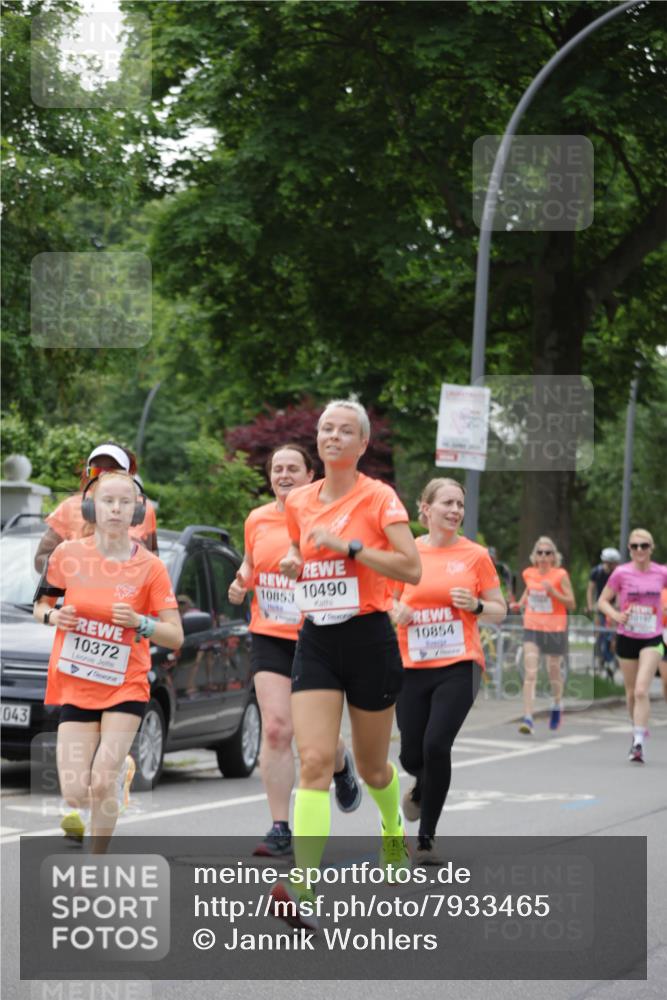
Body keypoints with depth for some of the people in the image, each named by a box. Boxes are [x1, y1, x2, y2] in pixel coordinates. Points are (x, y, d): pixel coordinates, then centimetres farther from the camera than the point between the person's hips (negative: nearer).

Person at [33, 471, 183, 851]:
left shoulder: (150, 567, -6)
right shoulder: (68, 554, -2)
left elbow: (176, 636, -4)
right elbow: (41, 604, 13)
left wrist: (139, 622, -21)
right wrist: (53, 616, -9)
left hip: (126, 686, -2)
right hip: (74, 686, 2)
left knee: (103, 783, -14)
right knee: (75, 794, -5)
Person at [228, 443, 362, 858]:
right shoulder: (258, 520, 6)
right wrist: (241, 583, -1)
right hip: (270, 637, 3)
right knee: (275, 729, -9)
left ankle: (342, 766, 45)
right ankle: (281, 829, -5)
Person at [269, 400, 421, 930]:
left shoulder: (379, 497, -6)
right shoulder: (298, 501, 9)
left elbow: (411, 569, -15)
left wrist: (348, 545, -20)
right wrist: (293, 561, 5)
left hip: (368, 637, -3)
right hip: (316, 641, 3)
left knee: (371, 766, 12)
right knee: (315, 760, -14)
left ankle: (395, 831, 47)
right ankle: (303, 887, -25)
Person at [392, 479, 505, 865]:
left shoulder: (475, 555, 2)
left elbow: (500, 612, 8)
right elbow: (388, 602, 16)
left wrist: (475, 605, -12)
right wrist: (396, 611, -7)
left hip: (459, 666, -2)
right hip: (412, 667, 2)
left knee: (437, 744, -18)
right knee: (411, 755, 3)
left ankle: (426, 838, -4)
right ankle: (423, 788, 43)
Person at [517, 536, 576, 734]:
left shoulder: (561, 575, -6)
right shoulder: (529, 574, 4)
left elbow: (571, 604, -7)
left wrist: (553, 592, -21)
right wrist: (520, 603, 6)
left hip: (555, 629, -2)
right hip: (532, 628, 2)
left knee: (554, 671, 13)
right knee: (530, 673, -11)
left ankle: (557, 705, 42)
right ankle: (528, 718, -16)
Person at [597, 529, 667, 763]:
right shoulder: (621, 573, -6)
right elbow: (602, 601, 0)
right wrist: (616, 615, -18)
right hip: (626, 638, 1)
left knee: (641, 690, -16)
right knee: (631, 692, 11)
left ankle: (639, 740, -15)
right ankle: (639, 730, 34)